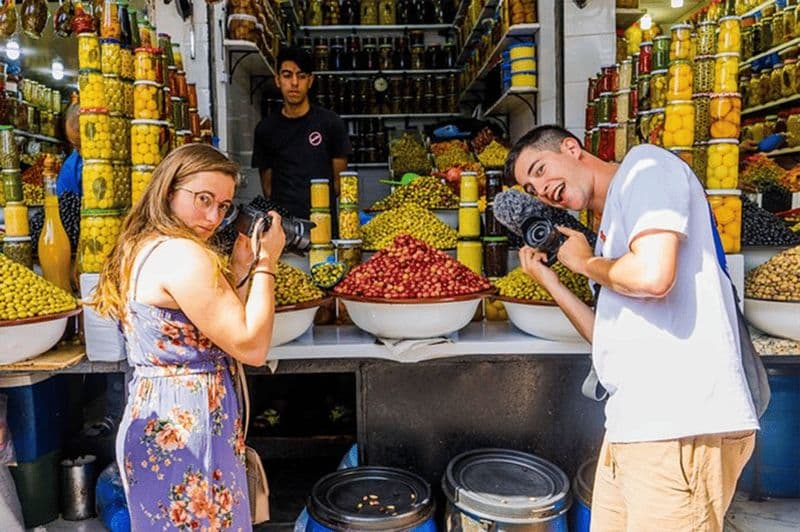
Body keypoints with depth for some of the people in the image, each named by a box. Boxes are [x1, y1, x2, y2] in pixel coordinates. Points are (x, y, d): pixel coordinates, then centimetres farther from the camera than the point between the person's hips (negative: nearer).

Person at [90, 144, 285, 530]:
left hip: (151, 420, 10)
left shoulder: (143, 248, 9)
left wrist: (239, 270, 5)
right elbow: (251, 347, -21)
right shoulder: (183, 255, -21)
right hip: (187, 428, -10)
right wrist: (266, 263, -14)